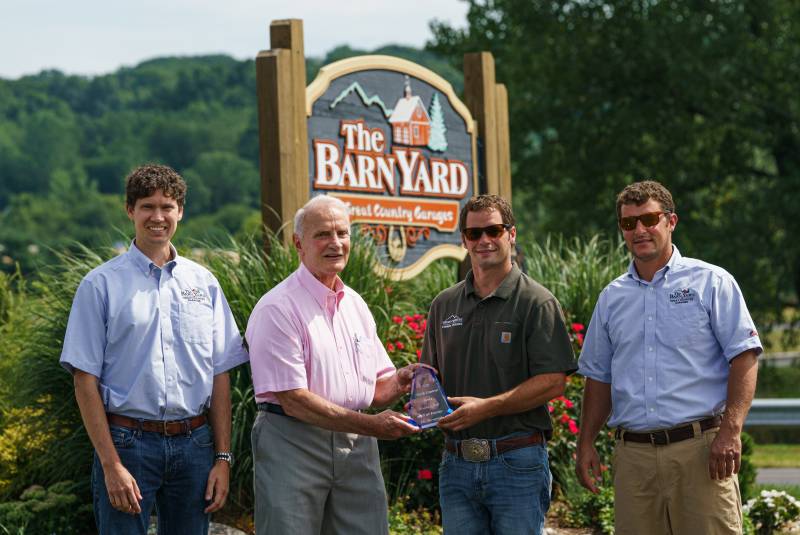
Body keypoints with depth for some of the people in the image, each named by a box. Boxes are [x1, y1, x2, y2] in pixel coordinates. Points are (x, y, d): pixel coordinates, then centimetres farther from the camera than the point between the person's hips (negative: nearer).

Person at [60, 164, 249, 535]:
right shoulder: (101, 285, -1)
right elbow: (86, 380, -4)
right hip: (127, 443, -3)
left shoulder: (204, 283, 10)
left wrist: (223, 457, 5)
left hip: (193, 445, 3)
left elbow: (220, 376, 11)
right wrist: (111, 464, -10)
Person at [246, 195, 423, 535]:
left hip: (356, 448, 7)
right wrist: (370, 425, -21)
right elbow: (293, 401, -17)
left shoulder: (355, 305, 14)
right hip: (293, 444, -6)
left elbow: (376, 388, 19)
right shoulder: (278, 309, -11)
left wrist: (400, 382, -5)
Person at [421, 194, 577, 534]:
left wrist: (486, 407, -19)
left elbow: (553, 382, -11)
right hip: (456, 464, 5)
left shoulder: (537, 303, -4)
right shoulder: (445, 305, 13)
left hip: (517, 464, -5)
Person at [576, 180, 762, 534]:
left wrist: (730, 431, -14)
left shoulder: (712, 283, 3)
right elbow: (598, 377, 22)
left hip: (700, 448, -4)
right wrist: (586, 443, 13)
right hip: (633, 452, 4)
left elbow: (744, 358, -4)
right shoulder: (612, 298, 16)